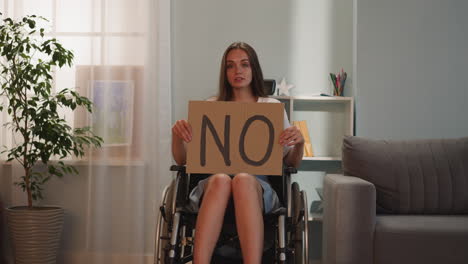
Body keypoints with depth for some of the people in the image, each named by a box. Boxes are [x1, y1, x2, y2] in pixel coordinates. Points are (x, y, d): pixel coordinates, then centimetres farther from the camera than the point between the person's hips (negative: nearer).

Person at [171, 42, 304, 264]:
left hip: (258, 188, 0)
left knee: (243, 180, -38)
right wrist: (177, 134, -6)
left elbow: (291, 163, 18)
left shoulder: (272, 107, 20)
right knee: (221, 179, -38)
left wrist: (299, 142, -5)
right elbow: (181, 160, 16)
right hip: (211, 186, 0)